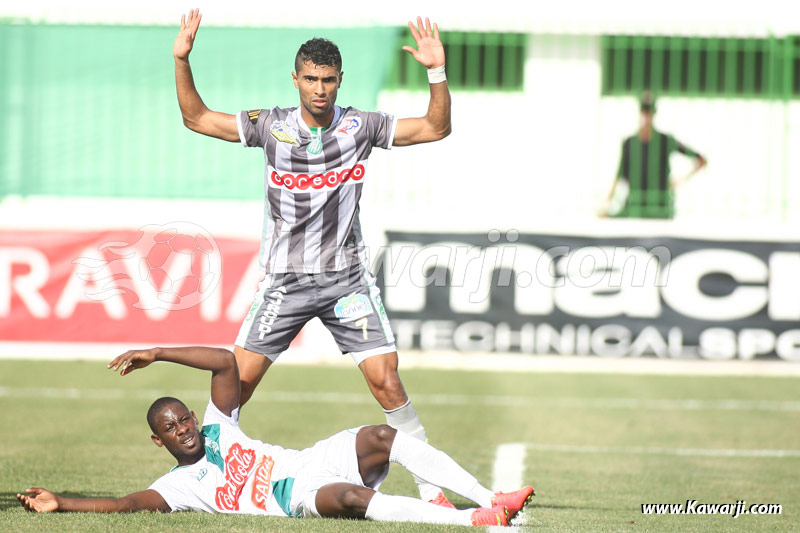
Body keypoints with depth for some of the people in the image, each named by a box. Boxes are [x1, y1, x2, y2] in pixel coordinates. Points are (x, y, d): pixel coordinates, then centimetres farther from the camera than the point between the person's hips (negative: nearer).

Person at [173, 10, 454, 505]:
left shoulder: (360, 126, -2)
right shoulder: (272, 126, -1)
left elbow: (436, 128, 0)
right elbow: (197, 118, 3)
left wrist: (437, 71, -14)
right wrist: (182, 60, -9)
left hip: (348, 276, 0)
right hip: (285, 278, 1)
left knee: (386, 380, -9)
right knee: (239, 378, -4)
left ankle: (430, 486, -1)